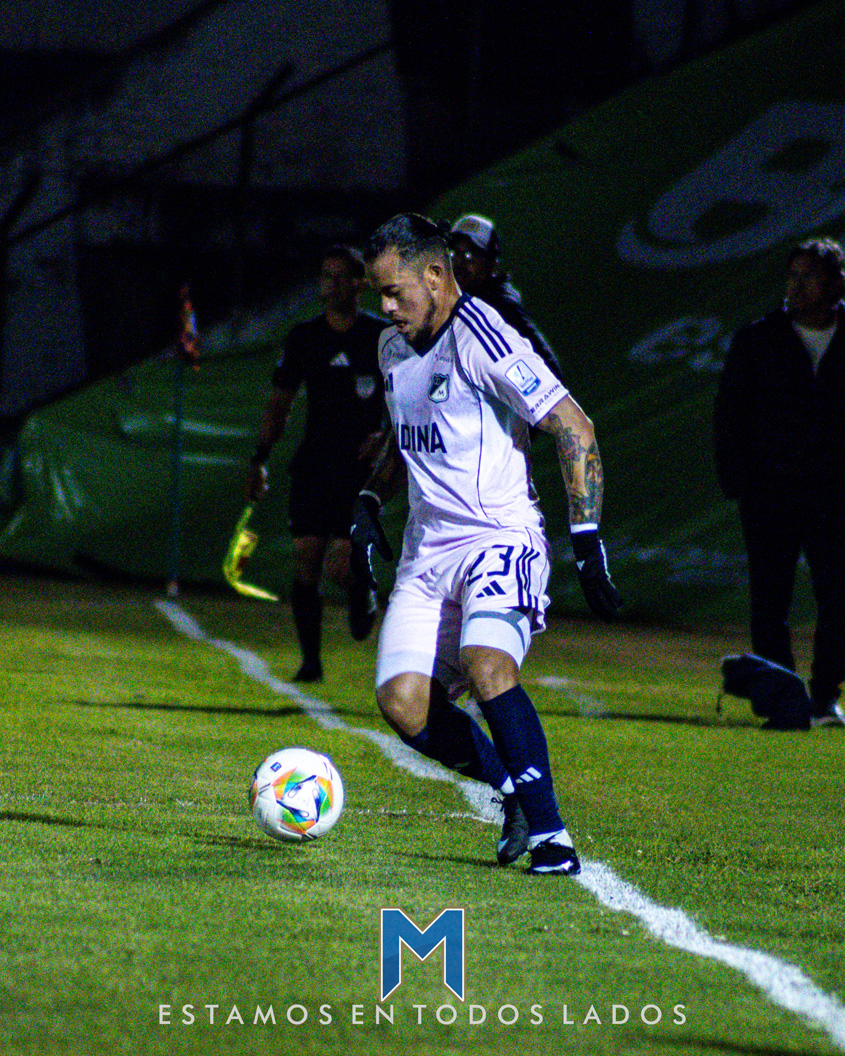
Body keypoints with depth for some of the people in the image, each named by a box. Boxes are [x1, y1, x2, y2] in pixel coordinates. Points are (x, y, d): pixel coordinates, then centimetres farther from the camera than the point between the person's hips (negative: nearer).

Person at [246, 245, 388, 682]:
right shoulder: (303, 338, 7)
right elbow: (279, 403, 13)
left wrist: (387, 436, -14)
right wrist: (261, 458, 5)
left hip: (362, 468, -3)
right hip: (313, 465, 3)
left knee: (340, 565, -13)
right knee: (306, 563, -3)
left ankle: (364, 593, 23)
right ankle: (310, 659, 8)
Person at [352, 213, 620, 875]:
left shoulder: (481, 338, -14)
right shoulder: (394, 348, 12)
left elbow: (575, 429, -16)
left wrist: (588, 541, -20)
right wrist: (370, 502, 15)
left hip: (500, 537, -7)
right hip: (427, 545, 7)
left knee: (485, 664, -32)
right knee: (402, 704, -9)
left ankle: (549, 832, -24)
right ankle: (515, 790, 14)